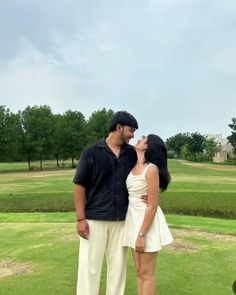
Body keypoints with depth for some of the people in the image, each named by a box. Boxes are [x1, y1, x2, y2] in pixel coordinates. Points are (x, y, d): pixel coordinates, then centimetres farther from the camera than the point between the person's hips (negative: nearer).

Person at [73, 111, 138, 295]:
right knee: (90, 265, 5)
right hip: (95, 218, -3)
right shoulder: (92, 152, -6)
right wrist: (81, 218, -10)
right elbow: (80, 184, -5)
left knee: (118, 264, 13)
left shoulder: (132, 153, 5)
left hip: (121, 219, 4)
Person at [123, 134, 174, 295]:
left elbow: (152, 206, -20)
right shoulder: (134, 167, 5)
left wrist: (142, 235, -18)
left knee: (147, 273, 6)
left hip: (148, 223, -7)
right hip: (134, 220, 8)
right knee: (139, 272, 17)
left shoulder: (151, 169, -19)